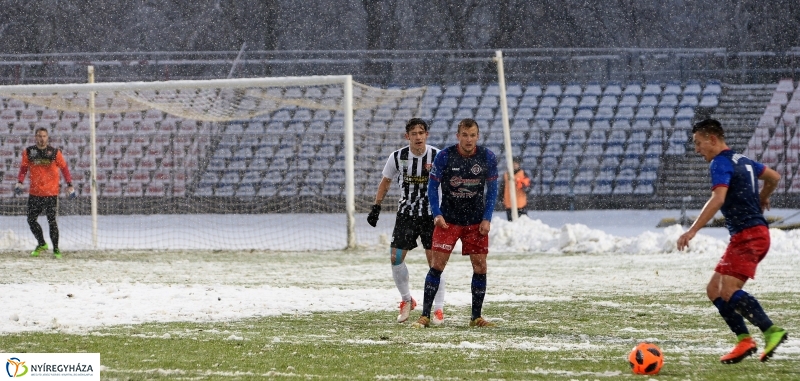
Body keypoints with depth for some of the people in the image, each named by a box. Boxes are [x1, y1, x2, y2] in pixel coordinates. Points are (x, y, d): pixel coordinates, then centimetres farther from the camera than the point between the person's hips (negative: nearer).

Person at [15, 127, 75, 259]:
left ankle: (56, 249, 2)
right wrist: (20, 182, -8)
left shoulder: (54, 152, -1)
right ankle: (42, 244, 26)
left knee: (51, 221, -7)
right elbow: (23, 168, 7)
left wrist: (69, 185, -4)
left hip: (51, 193, -3)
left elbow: (64, 168, 3)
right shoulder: (28, 152, 3)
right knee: (31, 220, 5)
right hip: (34, 193, 3)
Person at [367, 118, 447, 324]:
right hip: (406, 213, 2)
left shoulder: (437, 156, -9)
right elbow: (385, 182, 10)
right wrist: (376, 207, 6)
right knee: (396, 258, -4)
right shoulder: (397, 157, -4)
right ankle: (406, 300, 18)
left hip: (430, 214, -2)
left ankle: (439, 309, 2)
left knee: (434, 259, -6)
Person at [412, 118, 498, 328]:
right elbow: (433, 186, -2)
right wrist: (437, 214, -13)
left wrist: (487, 218, -5)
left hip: (476, 222, 2)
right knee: (437, 265, -8)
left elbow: (492, 189, 4)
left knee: (480, 267, 0)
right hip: (448, 221, -2)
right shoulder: (444, 156, -11)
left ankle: (476, 317, 12)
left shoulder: (488, 158, -5)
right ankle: (425, 316, -4)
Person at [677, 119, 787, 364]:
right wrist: (762, 199, 53)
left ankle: (771, 331, -30)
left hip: (747, 235, -10)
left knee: (729, 290, -22)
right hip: (757, 232, 10)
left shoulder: (721, 163, -10)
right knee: (714, 290, 9)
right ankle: (744, 340, 1)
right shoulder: (742, 160, 19)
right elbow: (774, 177, 33)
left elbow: (718, 198, -26)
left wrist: (693, 230, -31)